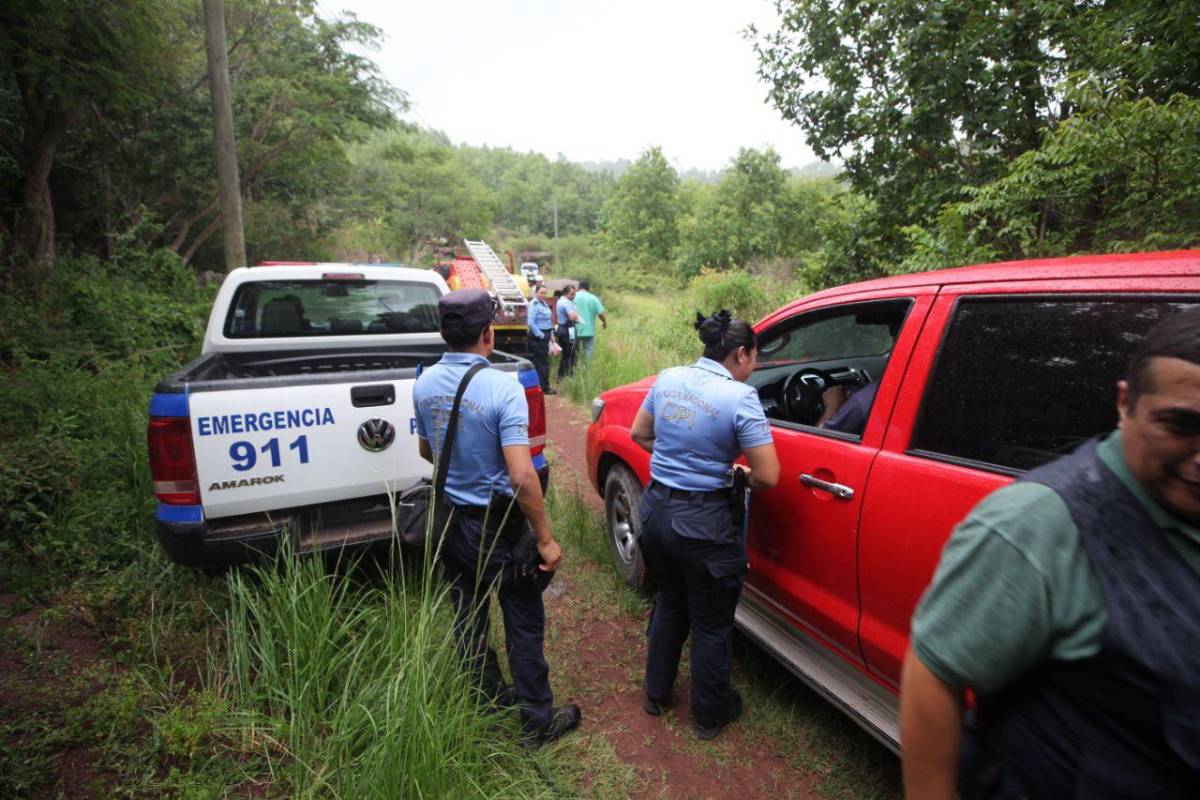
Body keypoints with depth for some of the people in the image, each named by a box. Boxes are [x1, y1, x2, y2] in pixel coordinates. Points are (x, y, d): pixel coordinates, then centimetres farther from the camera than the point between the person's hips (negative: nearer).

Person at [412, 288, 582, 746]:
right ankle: (538, 719, 25)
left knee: (468, 613, 21)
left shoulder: (424, 383, -4)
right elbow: (522, 477, -29)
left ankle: (487, 698, 42)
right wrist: (545, 539, -19)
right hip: (495, 522, -6)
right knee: (523, 622, 10)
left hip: (449, 516, 7)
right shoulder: (503, 388, -24)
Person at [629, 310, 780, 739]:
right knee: (710, 624, 18)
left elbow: (639, 433, 13)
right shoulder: (739, 397, -18)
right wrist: (741, 474, 2)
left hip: (655, 509, 6)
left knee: (669, 602, 29)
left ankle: (656, 693, 47)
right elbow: (768, 476, -18)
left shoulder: (668, 378, 0)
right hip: (703, 523, -6)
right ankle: (710, 714, 40)